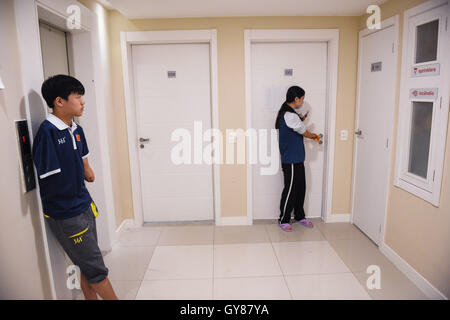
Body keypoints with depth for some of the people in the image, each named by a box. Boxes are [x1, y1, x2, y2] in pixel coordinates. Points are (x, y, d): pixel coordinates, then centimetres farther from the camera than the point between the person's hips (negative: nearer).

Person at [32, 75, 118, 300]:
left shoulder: (77, 130, 6)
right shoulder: (47, 132, -19)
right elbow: (48, 178, -17)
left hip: (84, 206, 7)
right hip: (65, 215, -7)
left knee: (87, 267, 19)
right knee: (96, 270, 4)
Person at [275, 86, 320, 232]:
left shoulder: (287, 113, 11)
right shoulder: (290, 115, -21)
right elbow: (305, 133, -10)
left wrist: (301, 120, 6)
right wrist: (315, 136, 10)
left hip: (297, 159, 10)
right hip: (291, 161, -10)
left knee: (300, 188, 17)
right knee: (290, 189, 1)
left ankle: (299, 216, 30)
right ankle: (283, 220, 15)